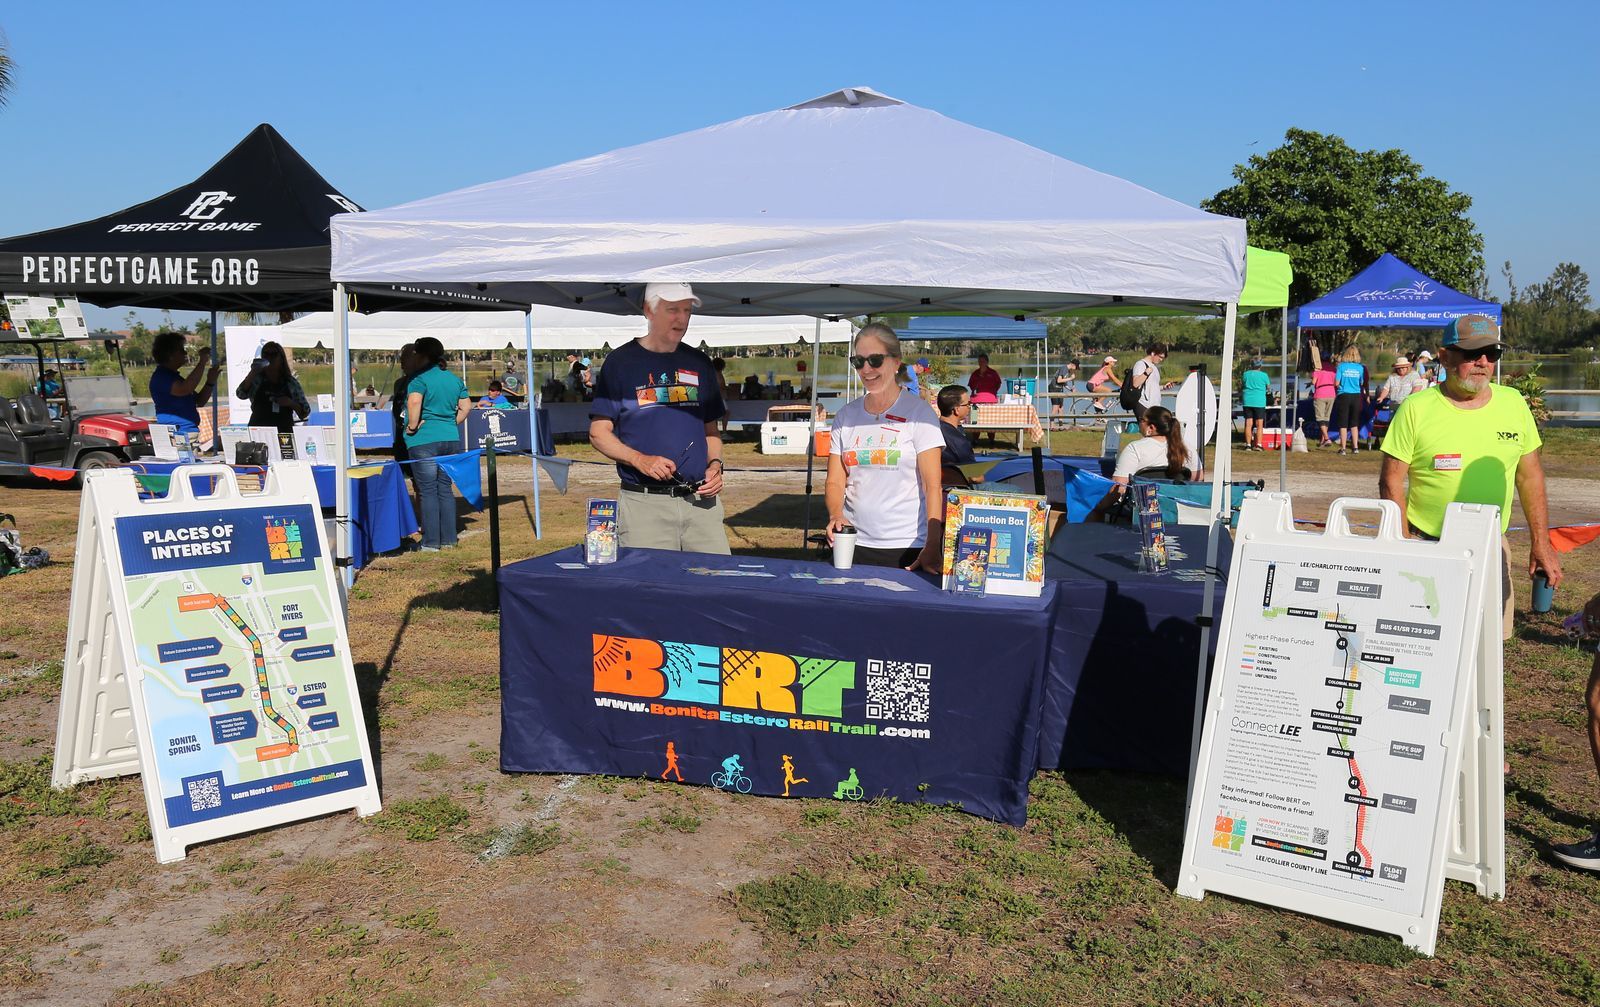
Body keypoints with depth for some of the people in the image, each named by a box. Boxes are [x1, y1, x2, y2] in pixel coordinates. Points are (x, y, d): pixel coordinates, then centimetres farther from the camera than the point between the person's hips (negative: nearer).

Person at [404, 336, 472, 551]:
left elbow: (414, 402, -26)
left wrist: (412, 426, -14)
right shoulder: (455, 379, 12)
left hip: (424, 441, -6)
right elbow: (466, 406, 12)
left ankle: (431, 542, 1)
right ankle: (448, 539, 14)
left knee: (427, 491, -1)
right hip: (451, 439, 6)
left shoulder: (419, 379, -9)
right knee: (446, 489, 12)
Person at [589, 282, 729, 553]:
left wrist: (715, 464, 2)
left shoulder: (700, 364, 14)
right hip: (644, 502, -3)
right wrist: (640, 460, -15)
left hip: (701, 499, 4)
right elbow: (598, 432, 0)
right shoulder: (621, 363, 2)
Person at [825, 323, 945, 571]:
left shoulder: (918, 412, -3)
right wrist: (836, 515, -14)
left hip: (908, 547, -3)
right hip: (855, 544, 4)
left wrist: (932, 547, -20)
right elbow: (835, 482, 8)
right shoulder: (846, 415, 9)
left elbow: (933, 486, -9)